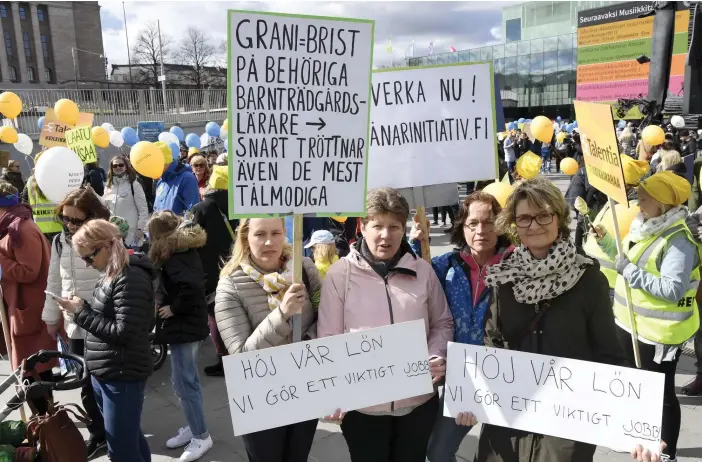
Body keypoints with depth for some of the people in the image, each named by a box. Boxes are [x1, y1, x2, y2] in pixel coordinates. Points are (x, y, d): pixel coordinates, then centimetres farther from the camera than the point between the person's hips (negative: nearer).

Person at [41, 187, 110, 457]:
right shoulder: (60, 241, 4)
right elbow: (54, 282, 12)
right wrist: (51, 316, 16)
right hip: (74, 326, 5)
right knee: (86, 384, 16)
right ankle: (98, 434, 34)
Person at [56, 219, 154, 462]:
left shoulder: (131, 279, -19)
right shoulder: (111, 275, 11)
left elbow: (123, 333, -22)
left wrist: (82, 312, -15)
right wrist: (82, 309, -2)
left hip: (122, 377, -9)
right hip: (104, 374, 9)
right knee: (131, 440, 20)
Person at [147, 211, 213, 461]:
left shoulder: (174, 258, -20)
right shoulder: (186, 250, 8)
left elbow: (191, 286, -35)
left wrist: (173, 308, -20)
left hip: (183, 327, -10)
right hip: (189, 324, 10)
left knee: (183, 383, -1)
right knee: (187, 380, 18)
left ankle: (201, 437, 10)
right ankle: (193, 427, 30)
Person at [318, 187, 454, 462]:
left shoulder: (422, 270, -1)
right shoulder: (341, 273, -7)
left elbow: (442, 323, 9)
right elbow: (329, 338, -5)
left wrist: (436, 356, -10)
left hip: (418, 401, 2)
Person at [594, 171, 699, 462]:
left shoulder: (678, 240, -25)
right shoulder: (644, 225, 3)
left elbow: (673, 290, -32)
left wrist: (631, 272, -31)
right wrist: (605, 241, 4)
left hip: (659, 331, -9)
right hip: (630, 322, 9)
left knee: (661, 393, 8)